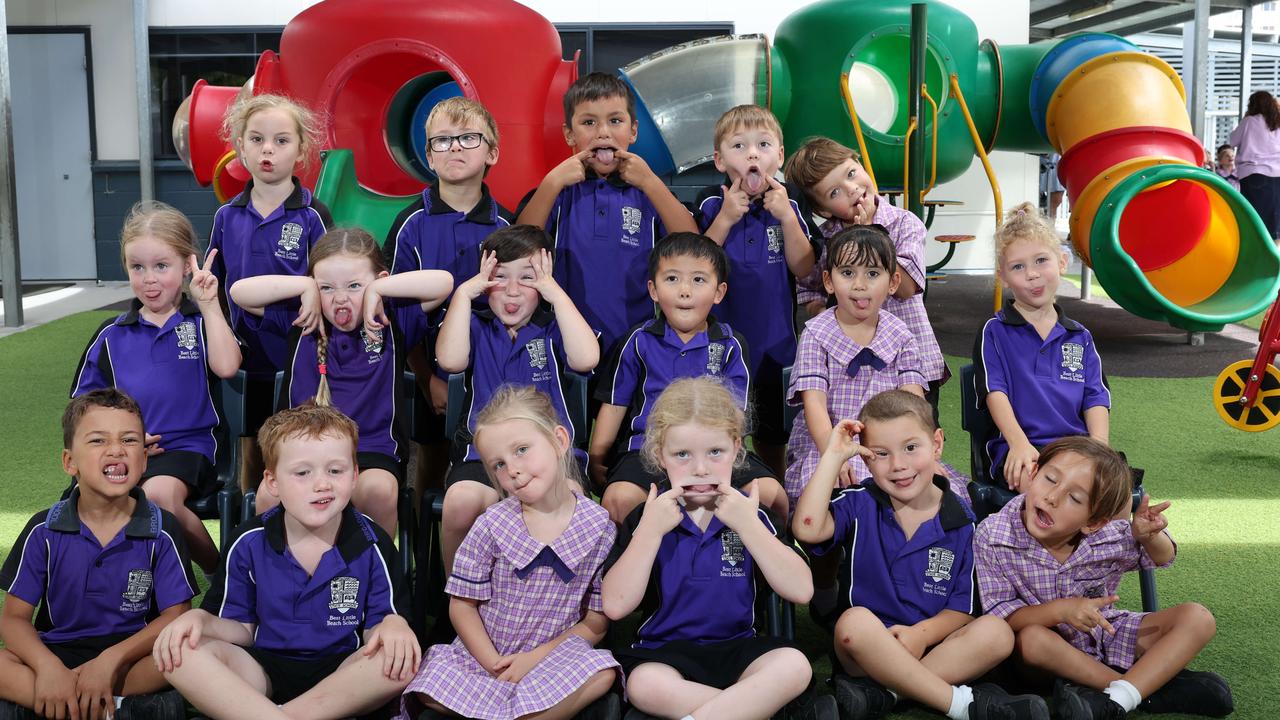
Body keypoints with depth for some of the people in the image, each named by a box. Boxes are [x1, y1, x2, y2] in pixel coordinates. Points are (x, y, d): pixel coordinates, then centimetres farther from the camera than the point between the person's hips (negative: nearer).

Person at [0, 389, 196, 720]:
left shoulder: (162, 530, -4)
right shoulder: (44, 529, -1)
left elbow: (175, 616, -8)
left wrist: (111, 660, -24)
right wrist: (47, 666, -24)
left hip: (131, 653, -1)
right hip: (57, 653, 1)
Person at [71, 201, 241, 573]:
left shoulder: (204, 321, 8)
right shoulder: (111, 336, 13)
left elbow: (226, 367, -13)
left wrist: (208, 305, -9)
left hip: (186, 446, -2)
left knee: (158, 493, -34)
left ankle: (218, 570, -9)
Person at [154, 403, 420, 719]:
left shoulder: (371, 545, -5)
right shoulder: (249, 543, -2)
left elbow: (376, 630, -1)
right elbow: (242, 628, 7)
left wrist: (392, 624, -25)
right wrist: (199, 619, -14)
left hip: (342, 673, -1)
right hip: (265, 669, 1)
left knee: (401, 658, -33)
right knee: (180, 653, -25)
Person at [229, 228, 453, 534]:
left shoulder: (392, 319, 4)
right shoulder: (300, 318, 9)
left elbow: (443, 282, -7)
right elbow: (240, 292, 3)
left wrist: (377, 289, -7)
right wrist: (306, 287, -2)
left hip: (374, 449, -1)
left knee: (378, 489, -34)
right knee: (271, 492, -30)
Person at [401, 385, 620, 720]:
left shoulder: (599, 528, -6)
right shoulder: (491, 526, -5)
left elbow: (597, 623, -2)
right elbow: (462, 606, 1)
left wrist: (536, 657, -12)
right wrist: (494, 665, -11)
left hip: (555, 655, 0)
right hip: (485, 653, 1)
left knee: (601, 674, -32)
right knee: (431, 690, -29)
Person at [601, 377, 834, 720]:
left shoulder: (749, 512, 4)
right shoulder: (647, 517, 2)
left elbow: (800, 590, -8)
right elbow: (615, 606, -10)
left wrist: (748, 525, -15)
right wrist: (651, 529, -15)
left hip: (737, 648, 1)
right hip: (664, 650, -1)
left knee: (795, 665, -29)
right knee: (644, 685, -35)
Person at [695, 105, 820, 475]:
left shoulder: (789, 201, -4)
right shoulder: (712, 203, -6)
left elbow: (804, 268, -8)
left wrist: (787, 217, -19)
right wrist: (725, 219, -21)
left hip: (774, 342, 1)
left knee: (772, 437, 16)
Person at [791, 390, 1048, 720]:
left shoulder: (960, 523, 1)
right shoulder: (859, 505, -1)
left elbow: (961, 607, 2)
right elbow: (808, 529, -22)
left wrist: (923, 633, -19)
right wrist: (834, 456, -17)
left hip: (930, 648, 2)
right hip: (868, 649, -1)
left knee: (996, 633, -24)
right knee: (855, 620, -34)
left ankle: (880, 693, -28)